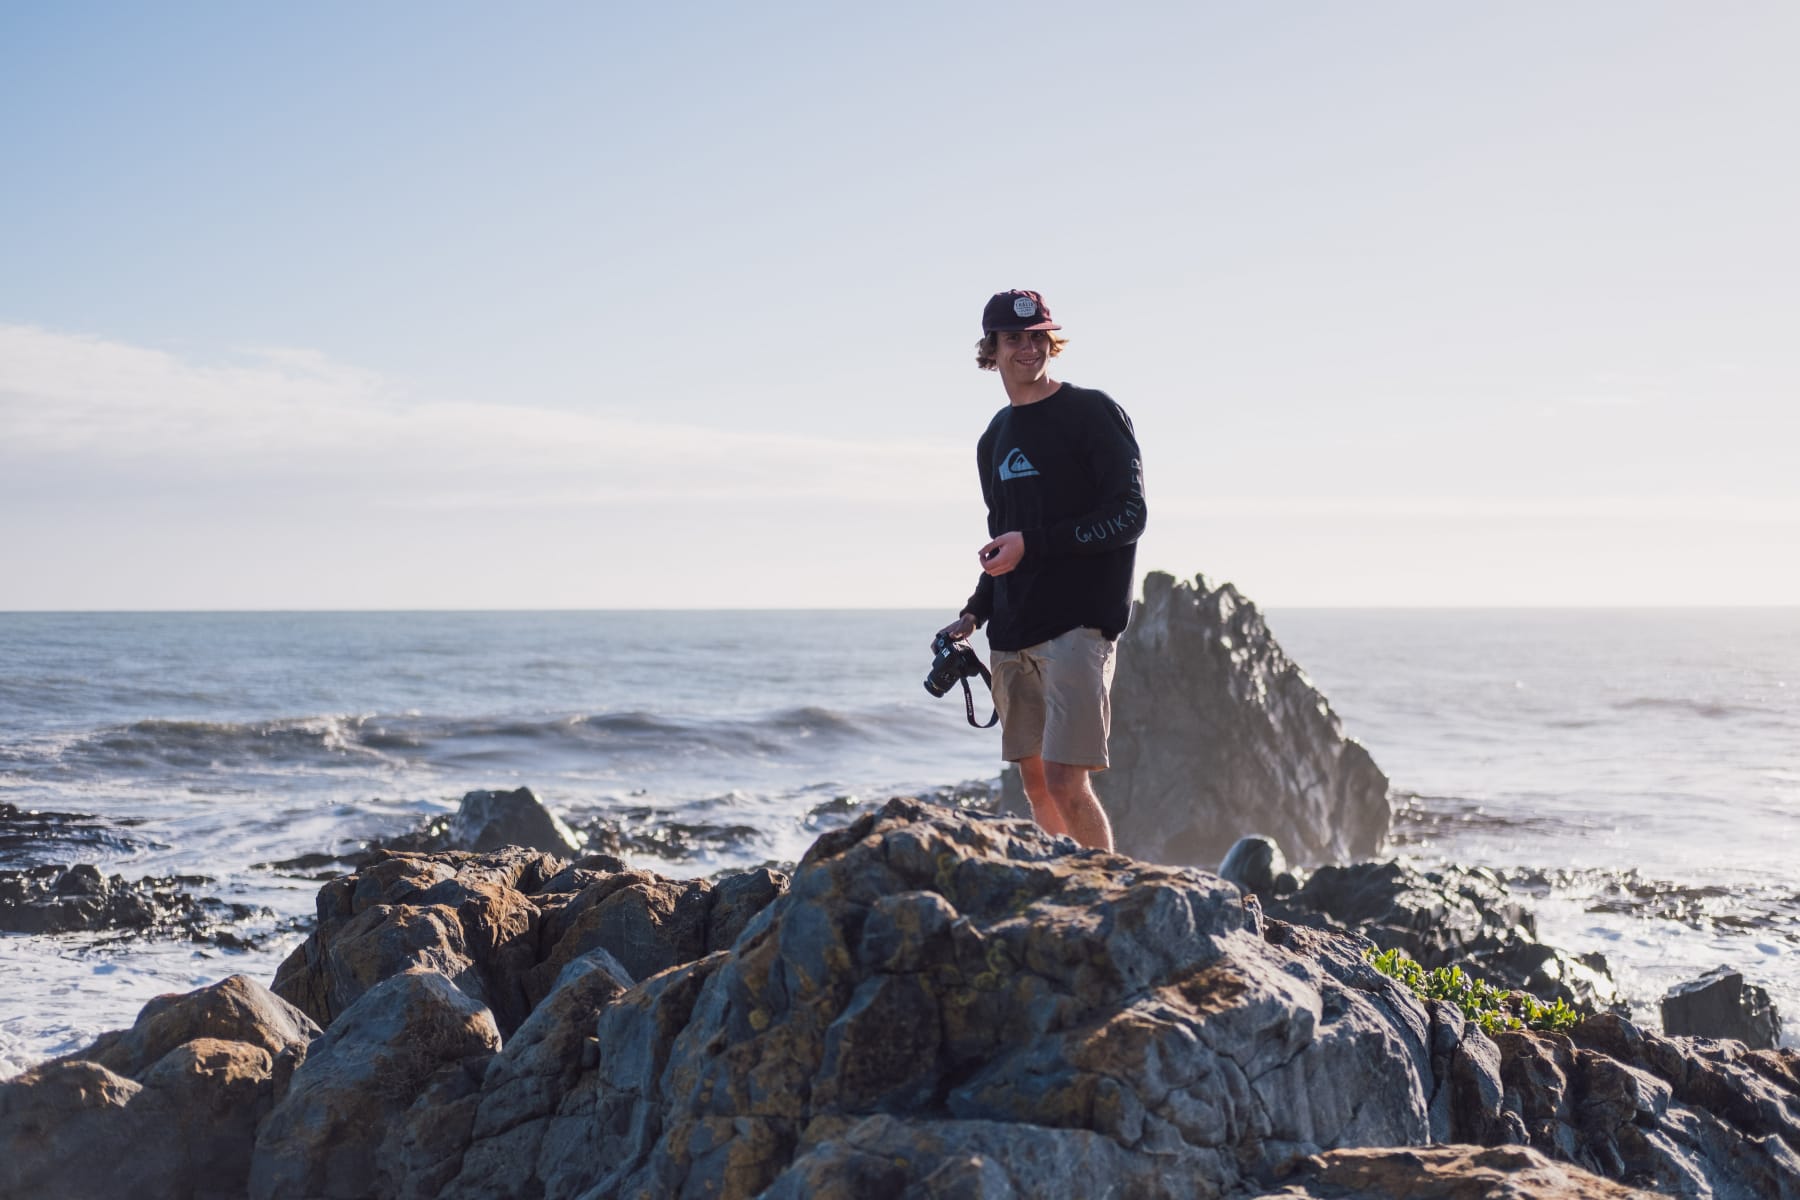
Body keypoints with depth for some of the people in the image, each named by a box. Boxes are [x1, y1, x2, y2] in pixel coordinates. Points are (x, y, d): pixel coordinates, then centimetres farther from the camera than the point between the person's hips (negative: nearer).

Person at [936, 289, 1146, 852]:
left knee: (1065, 782, -14)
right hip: (1012, 634, 7)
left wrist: (1032, 544, -17)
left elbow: (1128, 516, -11)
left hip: (1078, 625, -7)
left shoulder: (1093, 414, -4)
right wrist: (974, 615, 12)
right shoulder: (995, 439, 16)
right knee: (1034, 779, 8)